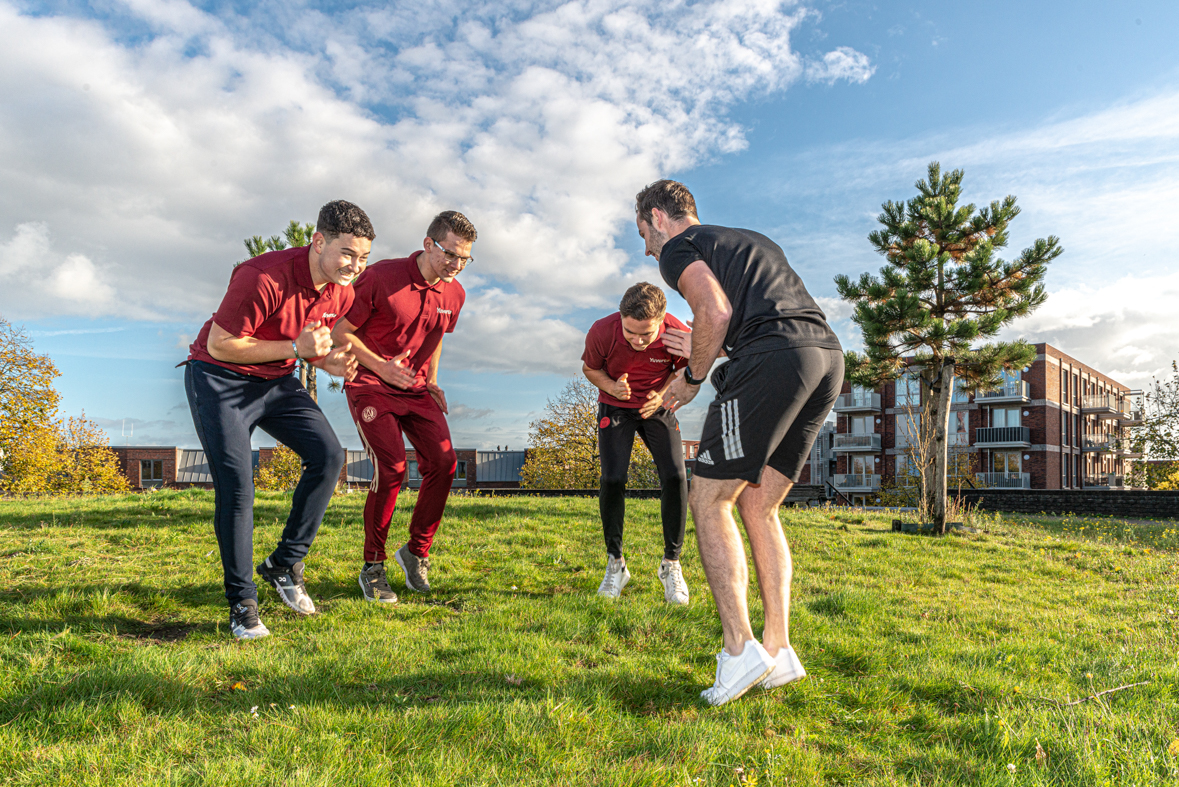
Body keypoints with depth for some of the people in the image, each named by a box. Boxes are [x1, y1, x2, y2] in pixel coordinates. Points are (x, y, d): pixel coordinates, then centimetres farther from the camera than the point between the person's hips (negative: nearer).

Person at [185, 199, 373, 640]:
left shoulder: (342, 293, -5)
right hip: (218, 378, -6)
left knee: (328, 455, -11)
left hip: (276, 380, 7)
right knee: (235, 485, -14)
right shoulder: (264, 278, -29)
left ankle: (285, 563, 3)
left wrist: (329, 363, -12)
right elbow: (218, 345, -22)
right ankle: (242, 603, -1)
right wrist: (295, 349, -28)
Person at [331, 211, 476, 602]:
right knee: (391, 468, -19)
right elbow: (341, 332, -10)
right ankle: (372, 567, 0)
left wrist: (431, 381, 13)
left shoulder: (454, 294, 3)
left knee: (443, 463, -10)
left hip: (416, 389, 5)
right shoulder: (382, 277, -15)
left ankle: (416, 551, 11)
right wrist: (381, 366, -21)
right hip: (370, 385, -5)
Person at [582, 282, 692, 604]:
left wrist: (663, 394, -21)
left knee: (675, 477, -15)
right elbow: (590, 368, -5)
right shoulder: (602, 332, -28)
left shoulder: (679, 335, -27)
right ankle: (615, 563, 4)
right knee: (612, 479, -15)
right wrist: (611, 387, -26)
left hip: (657, 407, 1)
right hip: (615, 407, 0)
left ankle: (671, 564, 2)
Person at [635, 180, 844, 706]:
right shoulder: (754, 240, 35)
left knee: (709, 500, 1)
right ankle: (779, 649, 10)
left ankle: (740, 648, -4)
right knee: (758, 508, 13)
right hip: (829, 353, 8)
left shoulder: (678, 248, 11)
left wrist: (693, 376, 7)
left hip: (772, 358, -8)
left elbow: (717, 311, -8)